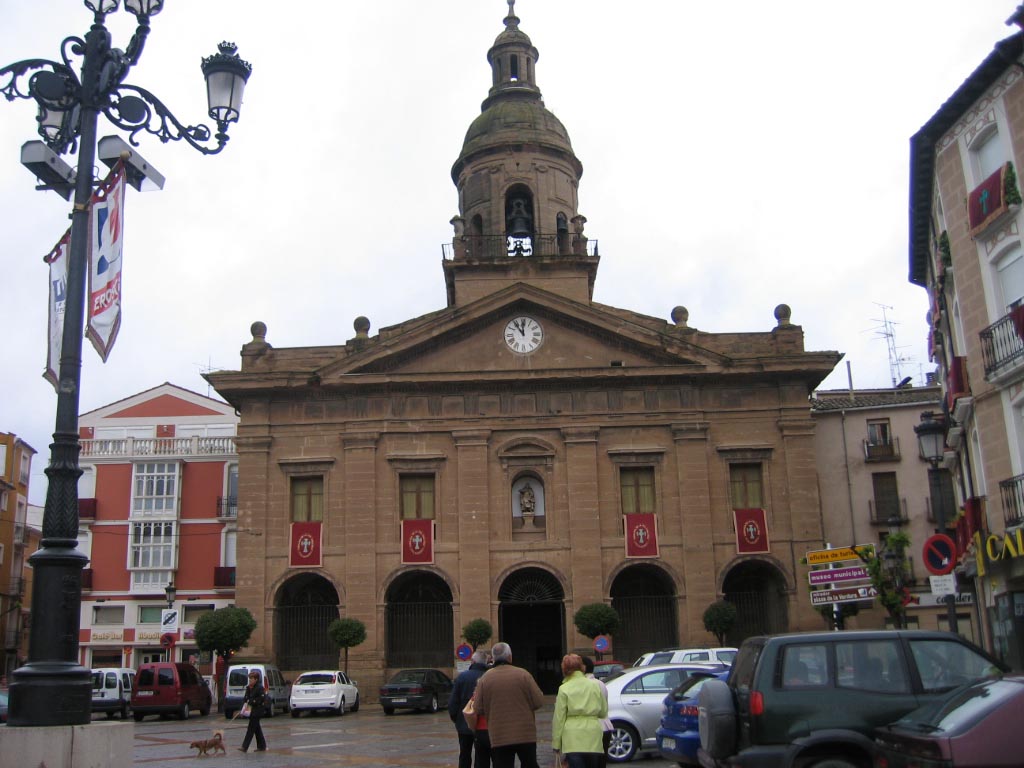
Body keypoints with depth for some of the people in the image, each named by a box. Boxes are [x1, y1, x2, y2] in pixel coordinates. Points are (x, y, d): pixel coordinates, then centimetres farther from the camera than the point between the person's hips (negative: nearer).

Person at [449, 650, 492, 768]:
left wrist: (455, 718, 9)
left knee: (464, 756, 19)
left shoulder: (462, 677, -8)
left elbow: (453, 701, -5)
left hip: (464, 724, 2)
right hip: (483, 727, -1)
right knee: (482, 758, 6)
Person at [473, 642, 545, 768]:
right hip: (526, 735, 0)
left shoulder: (484, 678, -4)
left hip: (498, 738, 0)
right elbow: (539, 702, -7)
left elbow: (479, 710, -1)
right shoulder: (522, 674, -6)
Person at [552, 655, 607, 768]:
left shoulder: (564, 689, -3)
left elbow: (559, 718, -3)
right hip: (593, 736, 4)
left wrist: (556, 744, 2)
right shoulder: (595, 685, 7)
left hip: (572, 738, -3)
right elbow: (603, 713, 13)